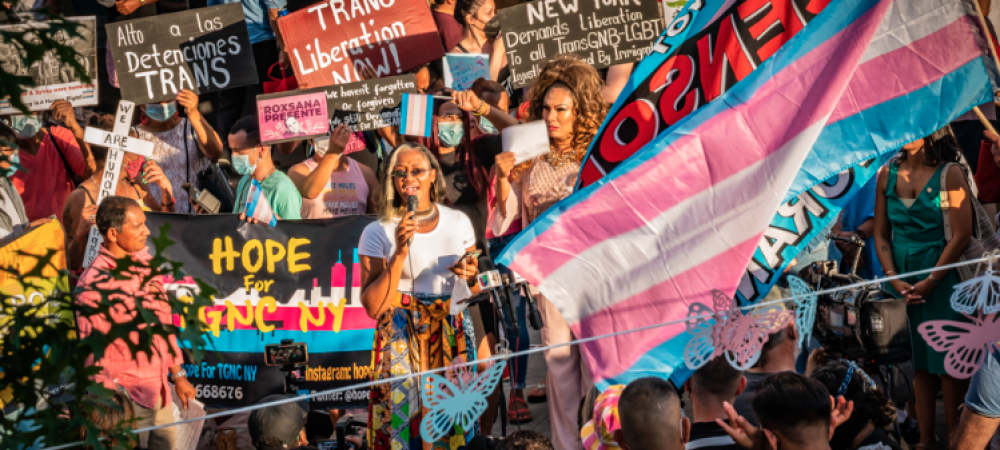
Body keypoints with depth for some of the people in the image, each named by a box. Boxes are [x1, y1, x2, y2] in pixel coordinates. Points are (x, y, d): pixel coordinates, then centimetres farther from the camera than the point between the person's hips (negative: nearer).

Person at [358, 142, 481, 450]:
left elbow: (476, 291, 16)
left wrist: (471, 277, -7)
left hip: (453, 338, 3)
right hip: (402, 342, -3)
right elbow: (373, 307, -11)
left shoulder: (459, 222, 6)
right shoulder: (378, 232, -4)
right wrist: (400, 255, -19)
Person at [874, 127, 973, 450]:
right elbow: (881, 233, 8)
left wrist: (930, 282, -12)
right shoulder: (888, 174, 6)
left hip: (942, 277, -4)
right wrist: (894, 279, -5)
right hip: (902, 278, 4)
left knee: (947, 360, -2)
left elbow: (962, 236, -10)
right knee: (919, 361, 8)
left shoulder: (949, 174, -6)